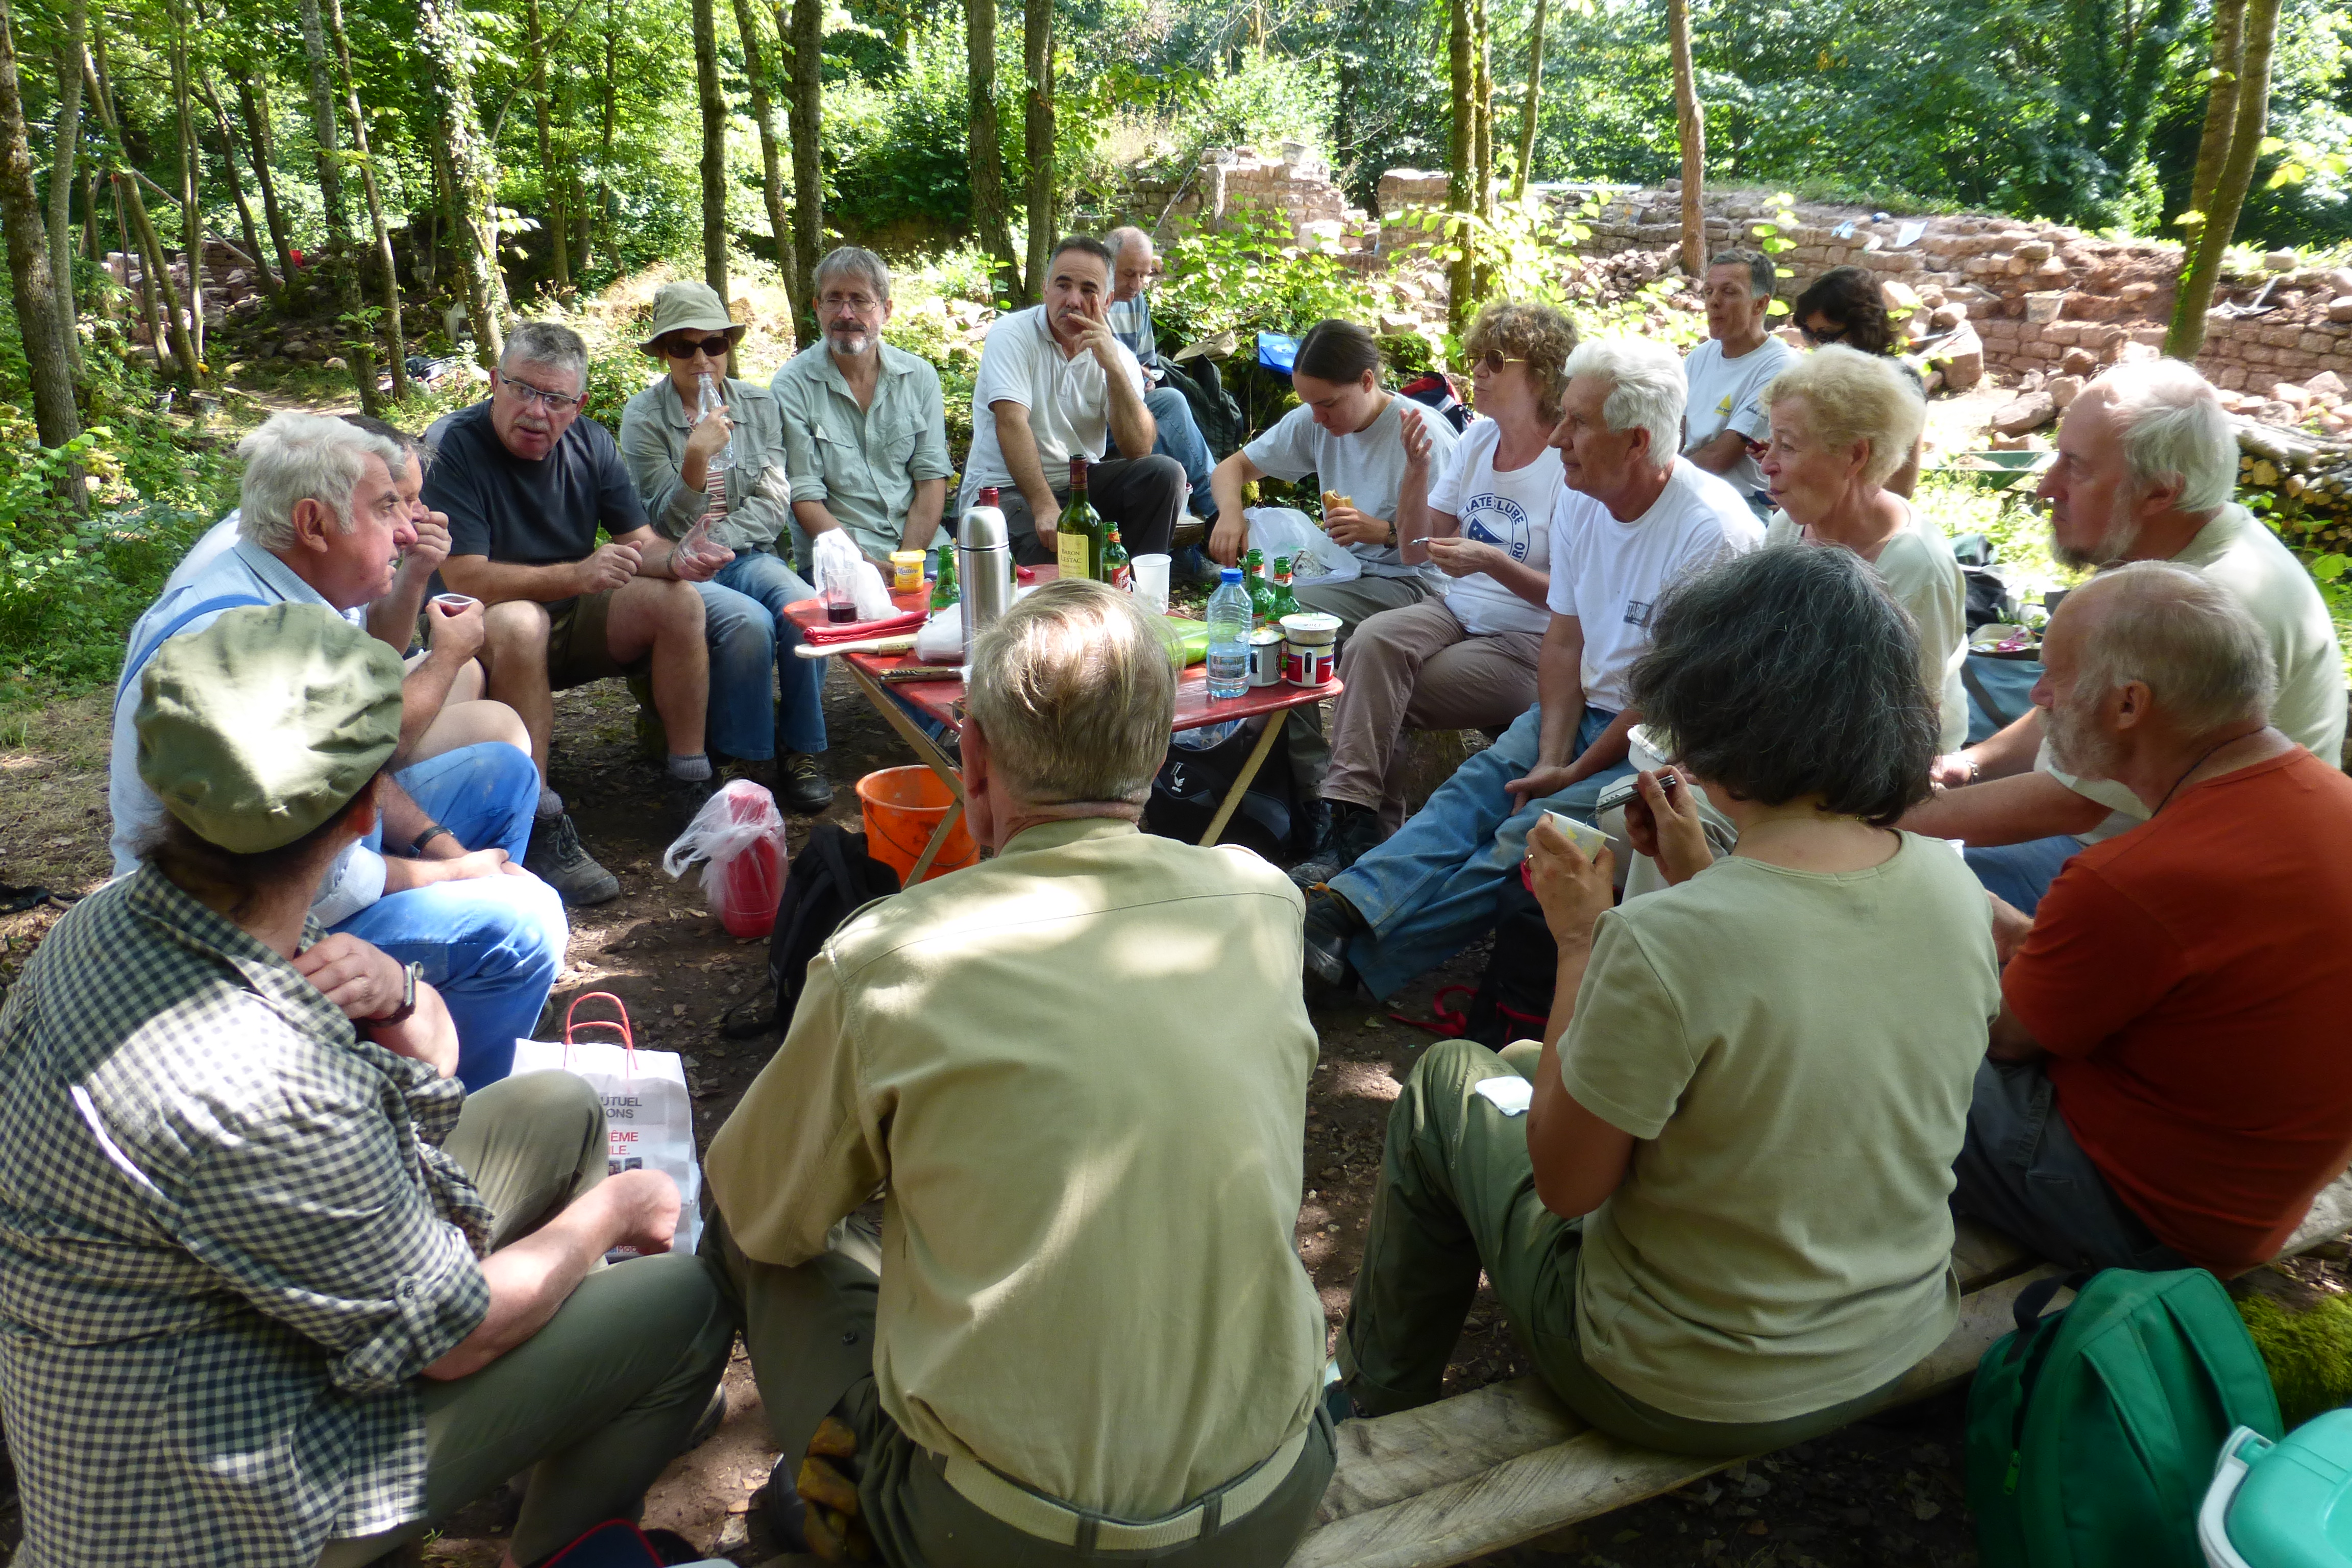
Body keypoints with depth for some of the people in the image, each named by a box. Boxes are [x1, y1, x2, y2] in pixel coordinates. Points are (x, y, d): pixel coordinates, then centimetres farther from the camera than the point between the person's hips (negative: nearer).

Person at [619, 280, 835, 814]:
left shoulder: (760, 405, 8)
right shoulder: (643, 417, -2)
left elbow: (772, 506, 3)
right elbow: (669, 526, -6)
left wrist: (713, 543, -12)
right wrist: (696, 458, -23)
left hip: (747, 555, 3)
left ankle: (801, 753, -16)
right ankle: (747, 763, -18)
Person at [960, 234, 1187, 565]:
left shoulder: (1116, 353, 2)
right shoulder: (1011, 335, -8)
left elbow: (1139, 449, -11)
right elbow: (1012, 423, -21)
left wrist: (1113, 366, -23)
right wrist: (1046, 509, -32)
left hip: (1082, 483, 5)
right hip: (1007, 487, -5)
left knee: (1165, 473, -16)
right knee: (1049, 547, -36)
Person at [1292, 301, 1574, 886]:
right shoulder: (1476, 440, 10)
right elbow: (1414, 551, 10)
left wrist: (1493, 562, -24)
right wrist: (1416, 471, -4)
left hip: (1526, 642, -6)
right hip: (1456, 613, 6)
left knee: (1376, 695, -24)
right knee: (1372, 640, -26)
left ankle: (1366, 834, -10)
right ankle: (1355, 824, -25)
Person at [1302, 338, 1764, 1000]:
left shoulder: (1712, 531, -20)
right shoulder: (1580, 500, 3)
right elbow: (1565, 642, 3)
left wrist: (1576, 773, -14)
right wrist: (1551, 757, -10)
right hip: (1586, 708, 7)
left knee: (1530, 835, -24)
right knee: (1474, 790, -16)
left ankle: (1354, 950, -28)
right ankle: (1345, 908, -32)